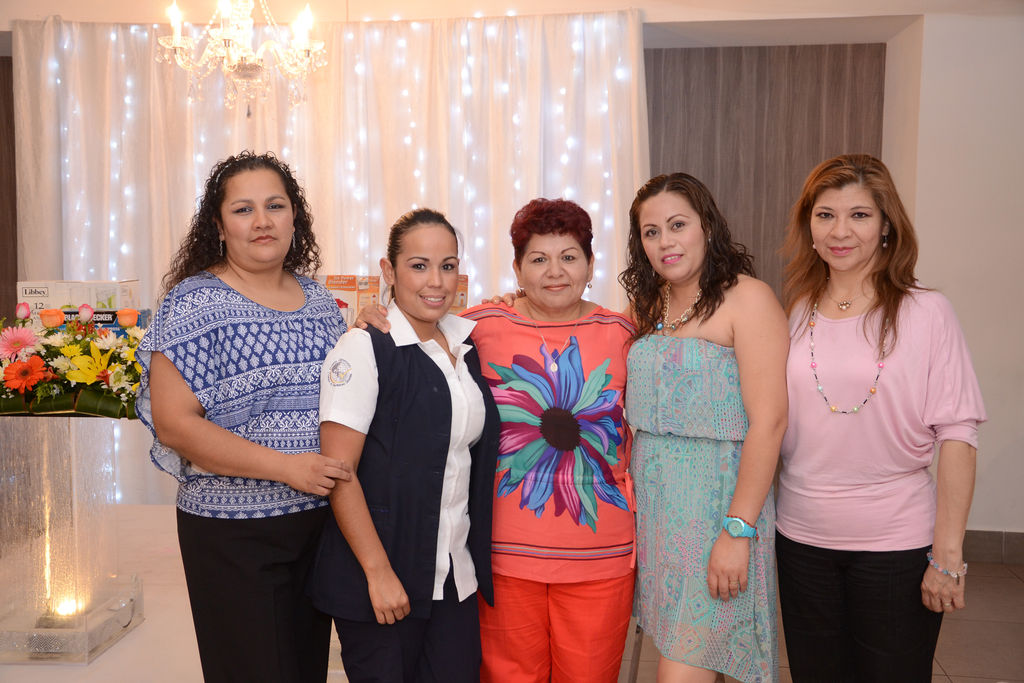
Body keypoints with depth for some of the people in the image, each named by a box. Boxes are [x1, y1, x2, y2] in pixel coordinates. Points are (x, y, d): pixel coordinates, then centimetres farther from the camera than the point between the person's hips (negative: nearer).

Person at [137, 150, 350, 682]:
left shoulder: (317, 298, 7)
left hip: (320, 519, 6)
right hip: (234, 535, -5)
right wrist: (285, 466, -23)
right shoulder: (195, 303, -10)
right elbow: (173, 422, -17)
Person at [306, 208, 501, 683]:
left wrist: (478, 558, 12)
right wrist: (379, 572, -17)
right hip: (382, 580, -5)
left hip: (456, 575, 6)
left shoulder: (464, 349, 9)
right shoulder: (365, 349, -11)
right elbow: (339, 472, -15)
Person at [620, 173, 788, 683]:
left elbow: (768, 421, -15)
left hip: (716, 498, -6)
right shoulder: (646, 306, 12)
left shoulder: (748, 299, -9)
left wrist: (738, 530, -18)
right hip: (652, 498, 6)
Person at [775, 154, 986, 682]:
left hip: (897, 544, -3)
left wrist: (948, 553, -13)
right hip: (802, 538, 3)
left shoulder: (925, 312, -7)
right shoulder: (794, 314, 2)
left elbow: (956, 436, -9)